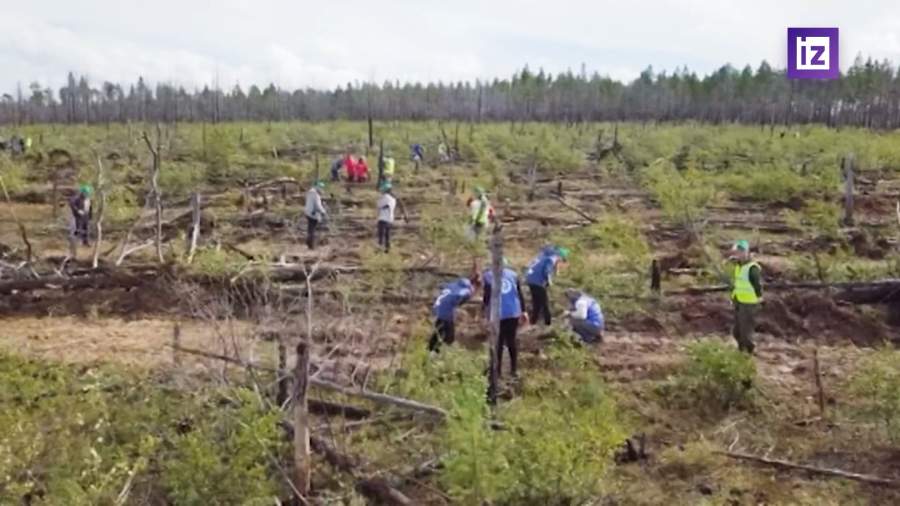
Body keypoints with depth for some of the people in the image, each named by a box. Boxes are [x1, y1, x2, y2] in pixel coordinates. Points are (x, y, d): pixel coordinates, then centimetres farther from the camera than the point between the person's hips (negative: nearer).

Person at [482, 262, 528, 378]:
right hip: (513, 313, 3)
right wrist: (523, 311, 13)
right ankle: (514, 370, 17)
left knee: (498, 343, 6)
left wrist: (485, 309, 11)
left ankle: (498, 371, 7)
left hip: (497, 314, -3)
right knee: (512, 341, 15)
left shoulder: (488, 276, 0)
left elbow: (487, 296, -3)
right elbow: (520, 294, 9)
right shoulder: (513, 274, 10)